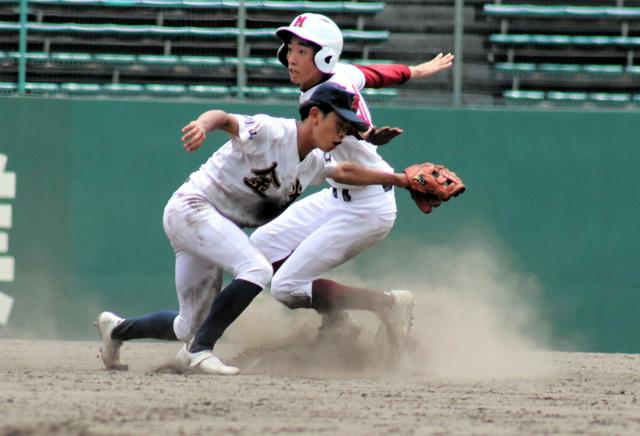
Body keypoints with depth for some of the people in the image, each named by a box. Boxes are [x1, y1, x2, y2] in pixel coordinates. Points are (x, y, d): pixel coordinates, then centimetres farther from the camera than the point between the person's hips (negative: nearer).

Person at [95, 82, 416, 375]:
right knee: (257, 269, -28)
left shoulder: (314, 162, 9)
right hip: (191, 207, -9)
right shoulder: (271, 132, -18)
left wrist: (396, 179, 23)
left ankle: (117, 329, 33)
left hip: (213, 229, 9)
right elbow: (225, 119, -32)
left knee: (186, 328, 9)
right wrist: (203, 124, -54)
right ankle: (198, 350, -24)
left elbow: (345, 172, 27)